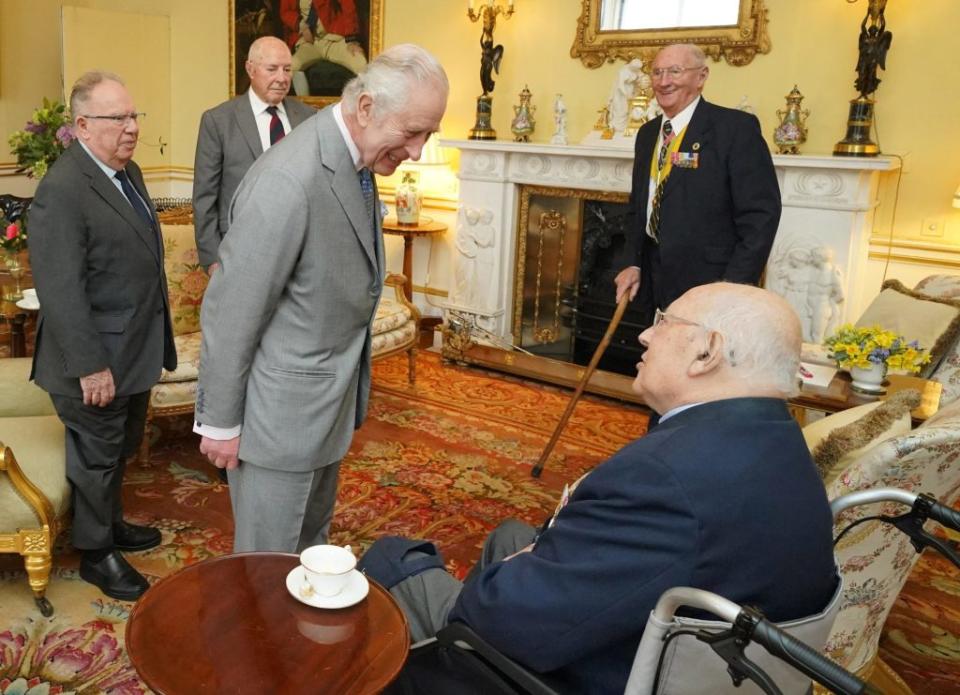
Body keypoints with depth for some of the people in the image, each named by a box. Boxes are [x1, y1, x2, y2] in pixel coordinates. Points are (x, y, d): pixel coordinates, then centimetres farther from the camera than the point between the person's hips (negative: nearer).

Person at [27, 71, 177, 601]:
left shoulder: (126, 170, 7)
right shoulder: (62, 190, -22)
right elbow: (60, 291, -24)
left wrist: (155, 340, 16)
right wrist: (90, 367, -23)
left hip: (136, 349, 8)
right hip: (99, 359, -8)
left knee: (119, 449, 24)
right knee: (96, 456, 10)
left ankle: (111, 524, 44)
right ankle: (96, 553, 29)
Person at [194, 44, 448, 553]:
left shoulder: (355, 159, 1)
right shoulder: (289, 182, -28)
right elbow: (231, 312, -22)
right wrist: (220, 422, -13)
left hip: (329, 404, 8)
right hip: (281, 410, -8)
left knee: (312, 545, 24)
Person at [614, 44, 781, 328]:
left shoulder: (737, 127, -11)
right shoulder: (647, 133, 11)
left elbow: (761, 214, -14)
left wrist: (734, 288, -20)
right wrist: (634, 262, 6)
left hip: (710, 282, -6)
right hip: (655, 282, 6)